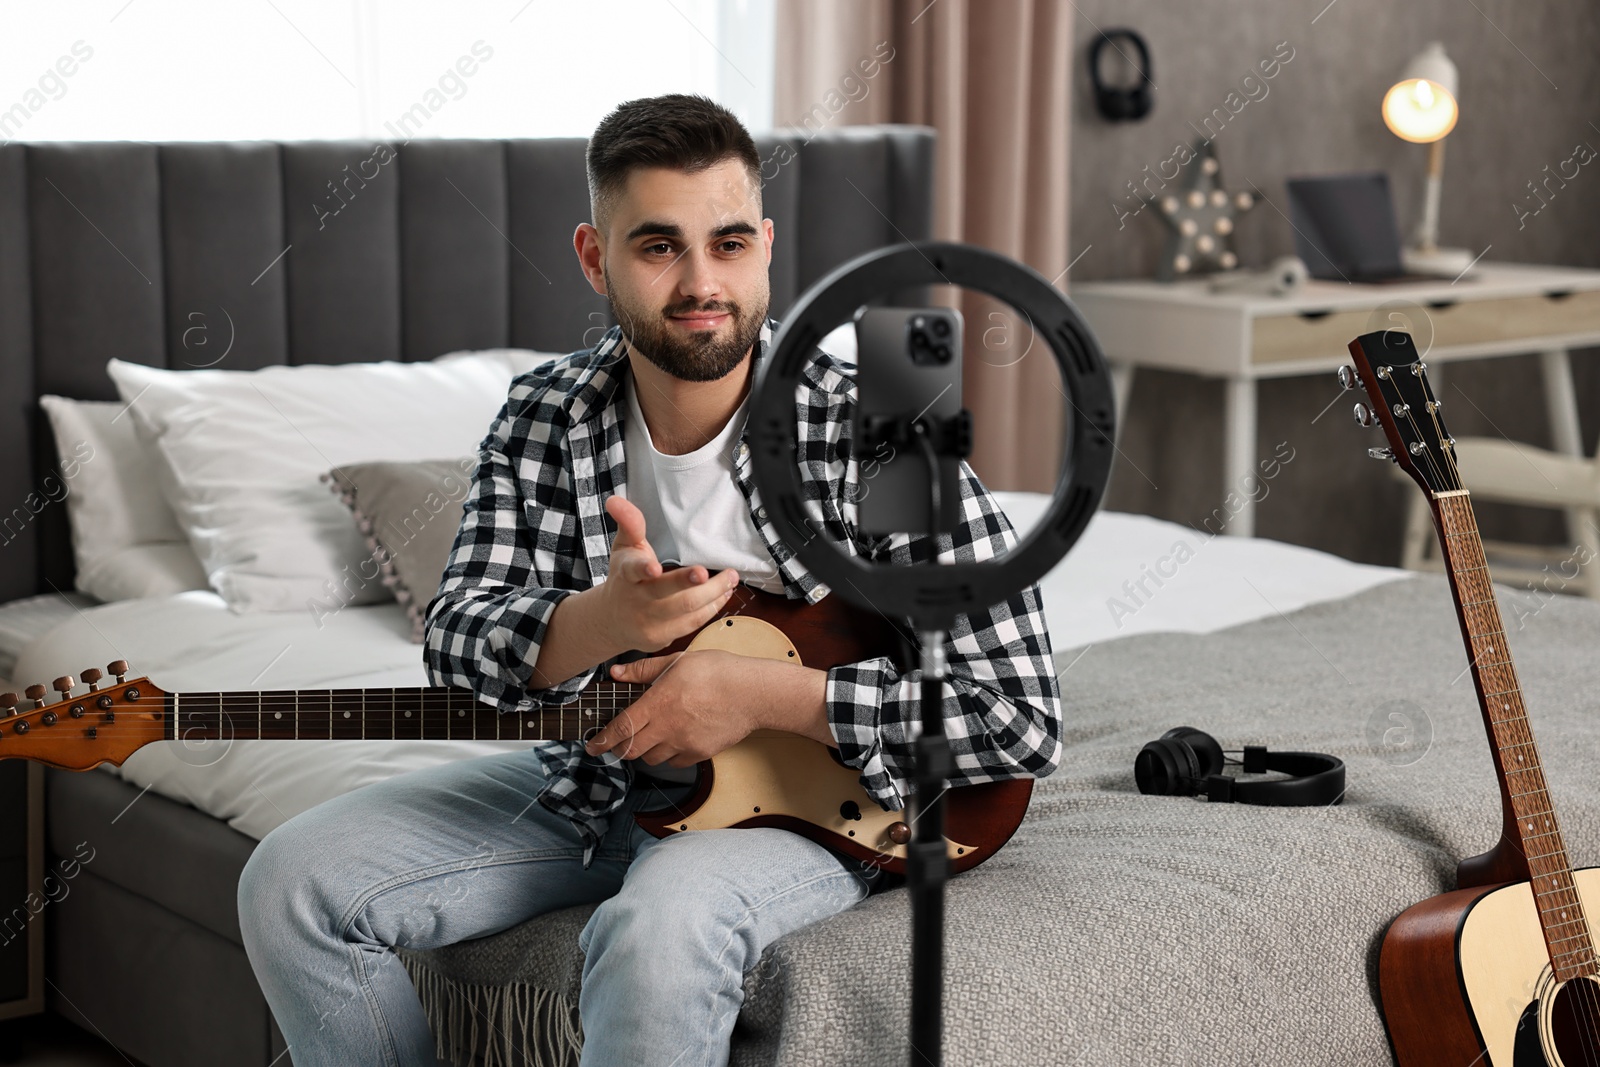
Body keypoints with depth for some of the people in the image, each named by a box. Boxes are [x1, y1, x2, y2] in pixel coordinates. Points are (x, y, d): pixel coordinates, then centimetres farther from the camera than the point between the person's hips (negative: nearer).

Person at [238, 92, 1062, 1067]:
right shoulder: (545, 417, -4)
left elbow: (1026, 722, -20)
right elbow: (456, 638, -9)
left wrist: (761, 692, -26)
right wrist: (603, 621, -32)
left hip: (808, 797, -5)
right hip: (594, 783, 5)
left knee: (662, 929, -39)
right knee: (293, 882, -5)